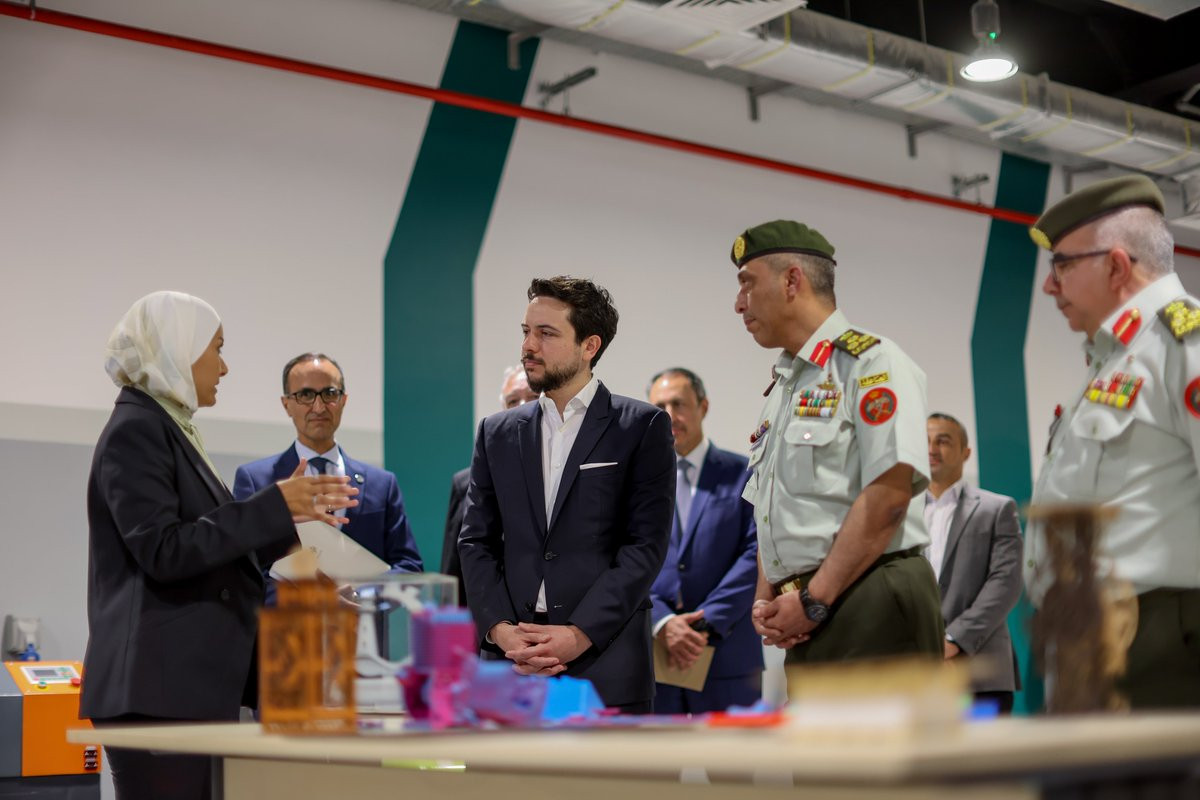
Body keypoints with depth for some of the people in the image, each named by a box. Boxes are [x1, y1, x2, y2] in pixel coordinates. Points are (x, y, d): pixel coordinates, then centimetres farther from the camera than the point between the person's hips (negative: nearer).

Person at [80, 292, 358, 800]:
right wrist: (273, 506, -17)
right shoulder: (136, 430, -9)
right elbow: (163, 551, -18)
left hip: (197, 683, 9)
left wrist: (292, 514, 16)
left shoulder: (172, 431, 18)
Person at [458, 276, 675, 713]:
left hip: (605, 664, -3)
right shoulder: (498, 432, 14)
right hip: (514, 662, 3)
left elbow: (647, 544, -5)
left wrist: (581, 634, -13)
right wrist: (499, 628, -5)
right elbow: (475, 541, 11)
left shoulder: (642, 426, 2)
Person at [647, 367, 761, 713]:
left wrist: (706, 622, -11)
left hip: (727, 657, -2)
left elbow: (756, 554, -4)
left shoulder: (743, 474, 4)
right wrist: (663, 622, -11)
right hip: (650, 656, 2)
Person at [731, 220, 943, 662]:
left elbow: (889, 492, -16)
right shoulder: (781, 386, 21)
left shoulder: (871, 362, -5)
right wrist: (765, 598, 6)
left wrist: (814, 601, -16)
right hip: (804, 623, 8)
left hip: (872, 608, -8)